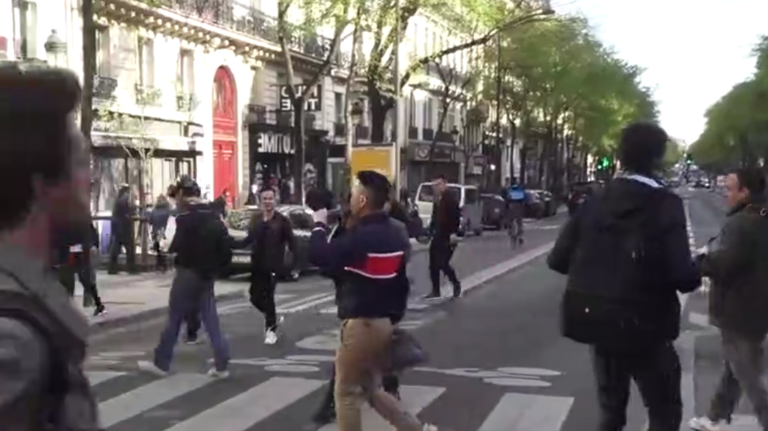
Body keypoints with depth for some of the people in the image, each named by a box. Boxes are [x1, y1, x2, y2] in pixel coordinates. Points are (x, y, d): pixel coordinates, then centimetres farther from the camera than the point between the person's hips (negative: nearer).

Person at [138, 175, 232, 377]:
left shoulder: (186, 216, -14)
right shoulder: (212, 215, 9)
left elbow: (179, 245, -19)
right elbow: (226, 243, 8)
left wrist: (168, 247, 0)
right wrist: (217, 266, 13)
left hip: (188, 273, -7)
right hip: (206, 274, 7)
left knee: (174, 318, 4)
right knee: (211, 319, 7)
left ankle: (161, 363, 14)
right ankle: (221, 365, 3)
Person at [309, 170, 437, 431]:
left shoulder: (360, 236, -19)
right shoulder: (395, 235, 8)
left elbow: (318, 256, -21)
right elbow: (400, 279, 14)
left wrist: (320, 225, -4)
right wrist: (396, 314, 21)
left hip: (362, 323, -9)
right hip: (385, 322, 9)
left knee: (346, 393, 5)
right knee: (372, 389, 21)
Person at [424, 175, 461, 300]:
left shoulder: (451, 200, -14)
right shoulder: (437, 200, 12)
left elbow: (456, 218, -20)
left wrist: (454, 234, -27)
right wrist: (430, 230, 12)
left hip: (447, 238, -8)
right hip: (437, 236, 8)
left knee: (443, 264, -8)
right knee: (433, 265, 8)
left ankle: (456, 284, 15)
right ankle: (435, 291, 16)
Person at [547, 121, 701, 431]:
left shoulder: (597, 201, -1)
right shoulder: (665, 205, -15)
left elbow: (558, 259, -1)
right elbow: (682, 276, -22)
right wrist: (697, 269, 0)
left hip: (597, 319, 5)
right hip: (643, 325, -5)